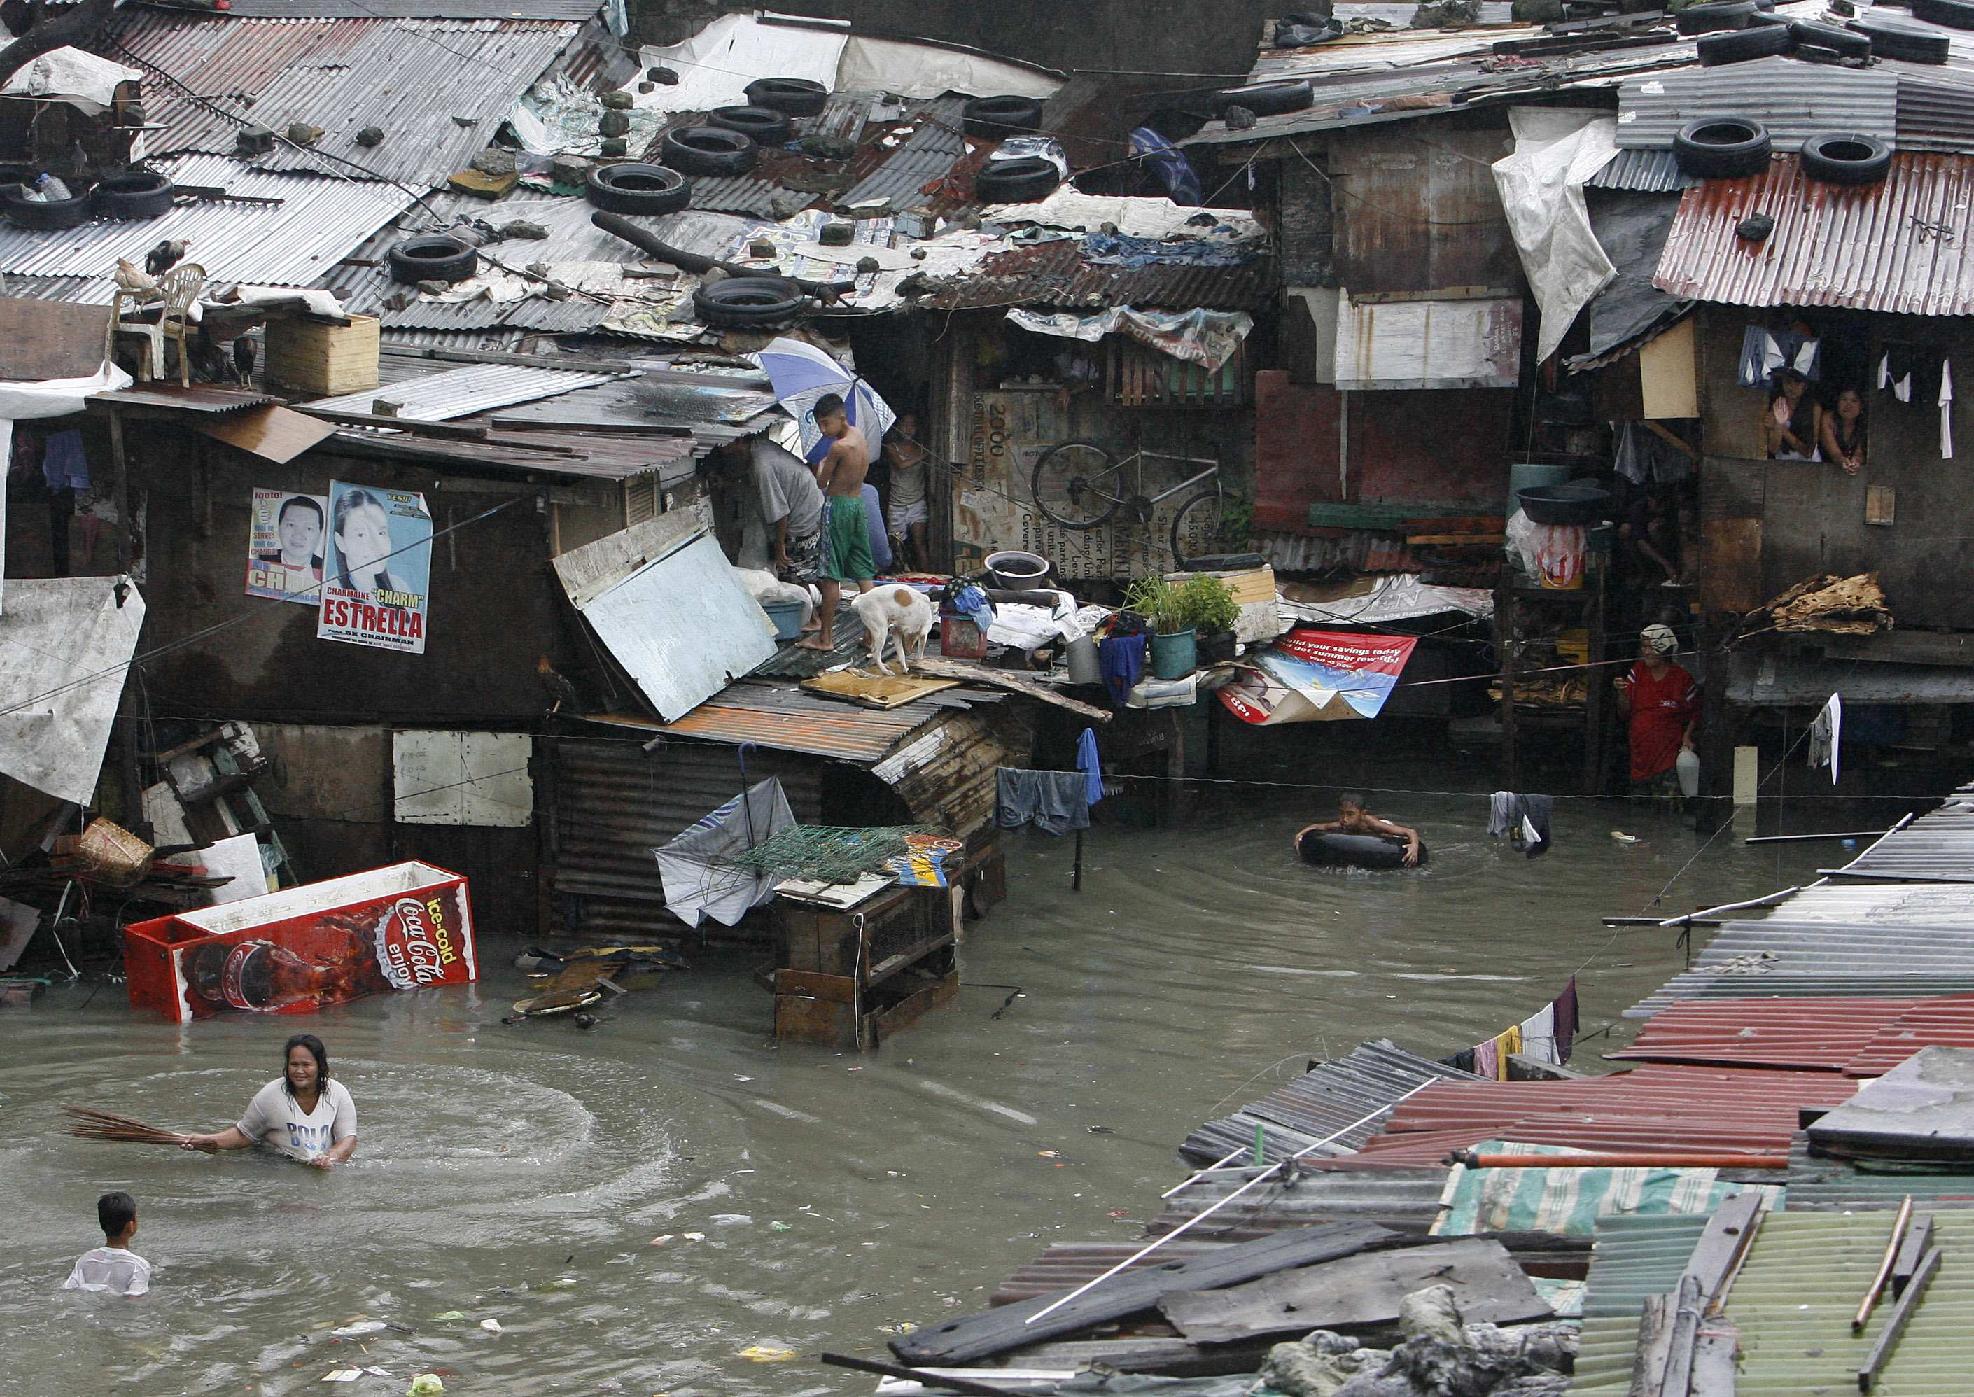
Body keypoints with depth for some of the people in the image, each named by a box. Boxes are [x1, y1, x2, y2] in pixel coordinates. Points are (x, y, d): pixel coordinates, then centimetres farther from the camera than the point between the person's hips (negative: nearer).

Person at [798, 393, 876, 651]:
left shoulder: (838, 447, -20)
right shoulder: (860, 438, 6)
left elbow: (821, 482, -9)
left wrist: (822, 466, 10)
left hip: (837, 505, -8)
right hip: (858, 502, 8)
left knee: (831, 576, -2)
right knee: (863, 572, 10)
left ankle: (825, 637, 2)